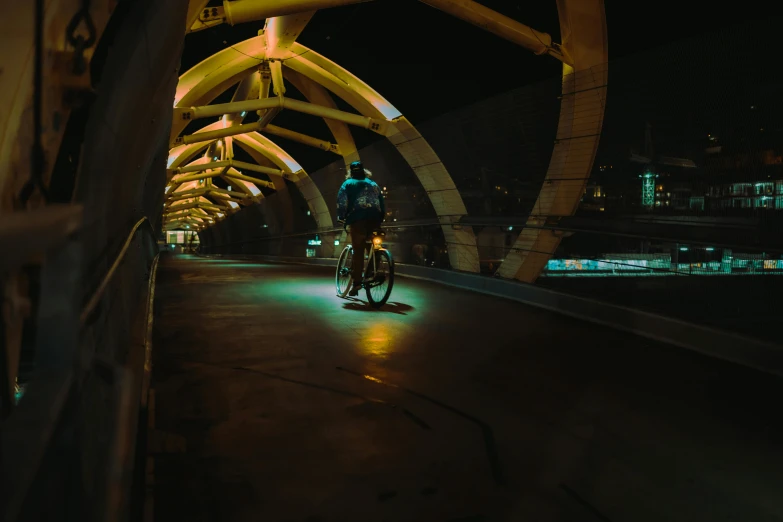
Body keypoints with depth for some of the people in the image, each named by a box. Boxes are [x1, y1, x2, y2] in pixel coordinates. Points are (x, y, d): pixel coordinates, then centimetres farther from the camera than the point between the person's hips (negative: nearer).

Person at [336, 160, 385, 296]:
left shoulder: (348, 183, 15)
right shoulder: (374, 184, 26)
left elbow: (342, 201, 1)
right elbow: (382, 202, 20)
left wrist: (342, 217, 6)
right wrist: (381, 219, 22)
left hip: (358, 218, -3)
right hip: (375, 218, 3)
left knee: (358, 251, -5)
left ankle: (357, 282, -11)